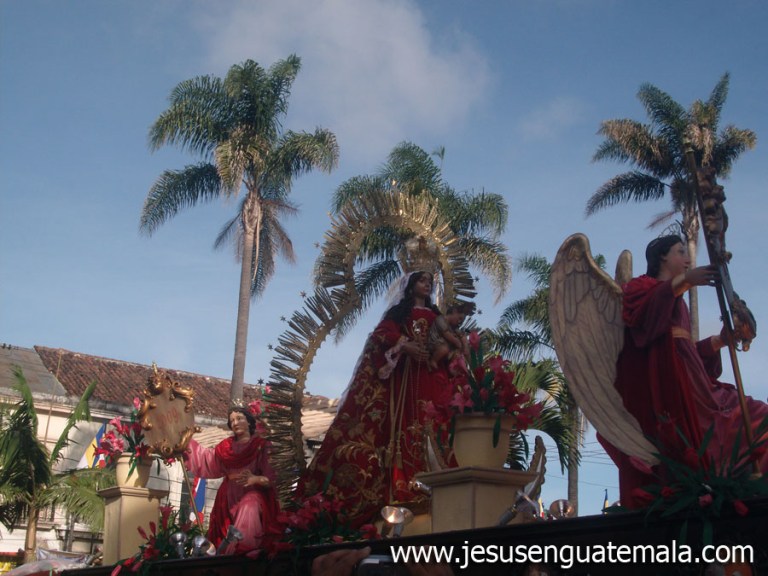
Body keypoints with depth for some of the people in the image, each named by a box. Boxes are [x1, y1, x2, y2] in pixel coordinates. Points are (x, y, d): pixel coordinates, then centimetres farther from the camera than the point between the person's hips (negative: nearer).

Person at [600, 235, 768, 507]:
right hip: (659, 374, -9)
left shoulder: (677, 300, 33)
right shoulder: (642, 285, 10)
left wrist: (720, 340, 17)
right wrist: (684, 280, -25)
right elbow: (640, 307, -17)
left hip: (685, 376, 9)